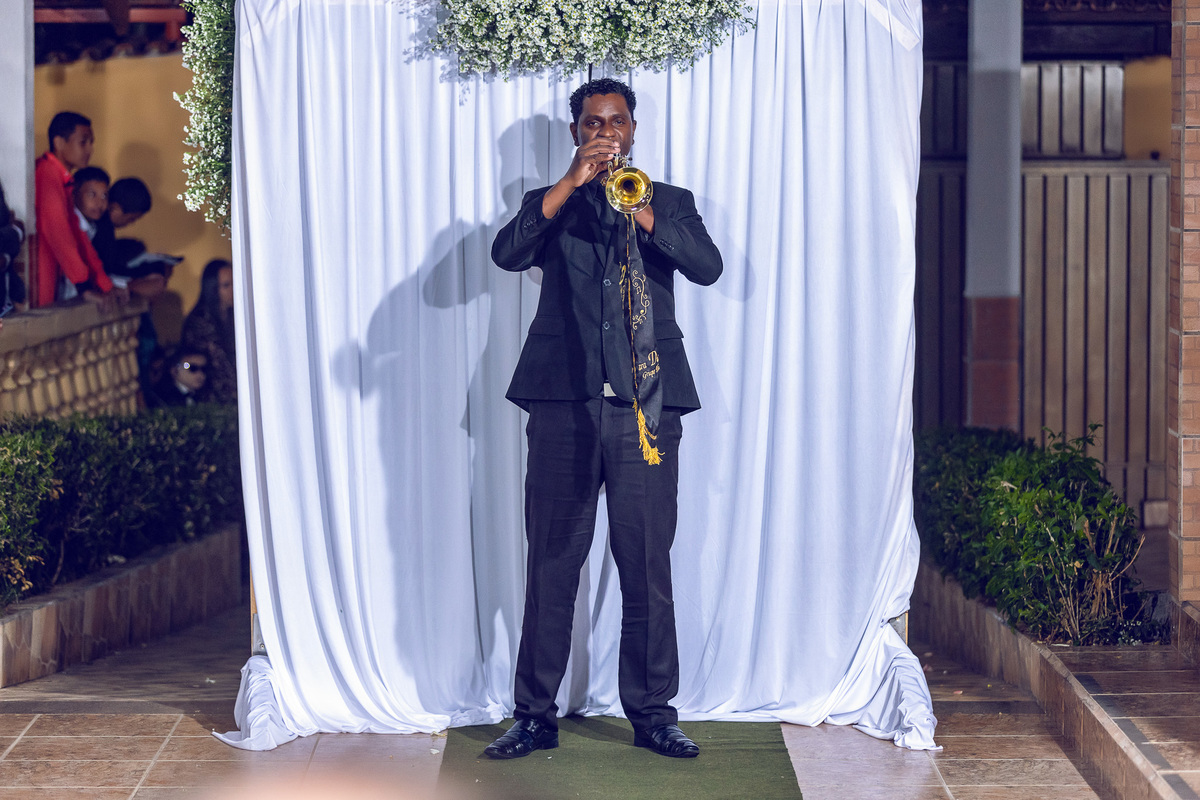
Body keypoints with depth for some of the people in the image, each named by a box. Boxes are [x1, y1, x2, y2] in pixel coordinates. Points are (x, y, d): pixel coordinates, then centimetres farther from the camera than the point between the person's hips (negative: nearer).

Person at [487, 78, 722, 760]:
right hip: (564, 404, 0)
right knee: (551, 568, 1)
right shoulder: (552, 205, 16)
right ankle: (536, 716, 8)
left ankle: (653, 714, 9)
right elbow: (507, 254, -4)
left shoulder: (671, 202, 16)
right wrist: (574, 182, -10)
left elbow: (707, 266, -2)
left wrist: (638, 210, -12)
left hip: (646, 405, 0)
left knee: (648, 567, 0)